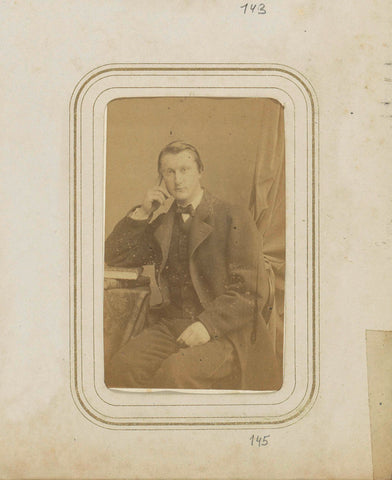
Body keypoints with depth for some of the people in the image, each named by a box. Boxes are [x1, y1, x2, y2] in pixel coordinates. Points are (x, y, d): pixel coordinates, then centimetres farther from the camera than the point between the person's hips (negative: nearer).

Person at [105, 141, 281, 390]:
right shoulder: (163, 224, 19)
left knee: (177, 371, -33)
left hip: (224, 330, -5)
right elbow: (114, 256, 19)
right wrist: (142, 212, 7)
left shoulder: (234, 217, 0)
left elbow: (253, 291, -6)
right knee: (124, 365, -24)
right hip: (173, 325, 5)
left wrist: (208, 324, -19)